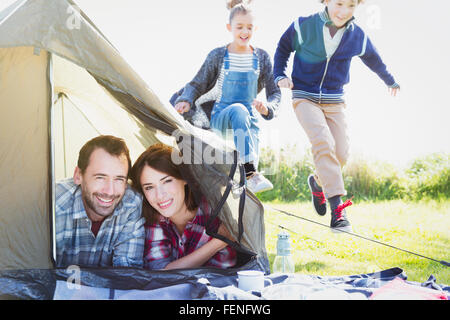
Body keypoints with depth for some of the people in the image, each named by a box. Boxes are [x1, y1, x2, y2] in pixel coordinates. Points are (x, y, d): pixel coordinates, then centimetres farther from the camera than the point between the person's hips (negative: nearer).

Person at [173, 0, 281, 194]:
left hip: (250, 119, 3)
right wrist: (186, 101, -15)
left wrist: (267, 108, -17)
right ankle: (251, 173, -47)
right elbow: (197, 84, 7)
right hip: (220, 118, -3)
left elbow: (274, 92, 7)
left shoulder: (261, 58, 6)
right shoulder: (218, 56, 1)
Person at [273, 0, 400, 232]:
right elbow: (283, 48, 9)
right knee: (324, 143, -25)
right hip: (305, 97, -3)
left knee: (341, 154, -6)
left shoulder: (358, 37, -2)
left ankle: (318, 181, 29)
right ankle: (337, 208, -26)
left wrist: (390, 81, 34)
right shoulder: (303, 26, -10)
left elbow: (374, 61, 18)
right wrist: (280, 76, -4)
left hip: (335, 101, 3)